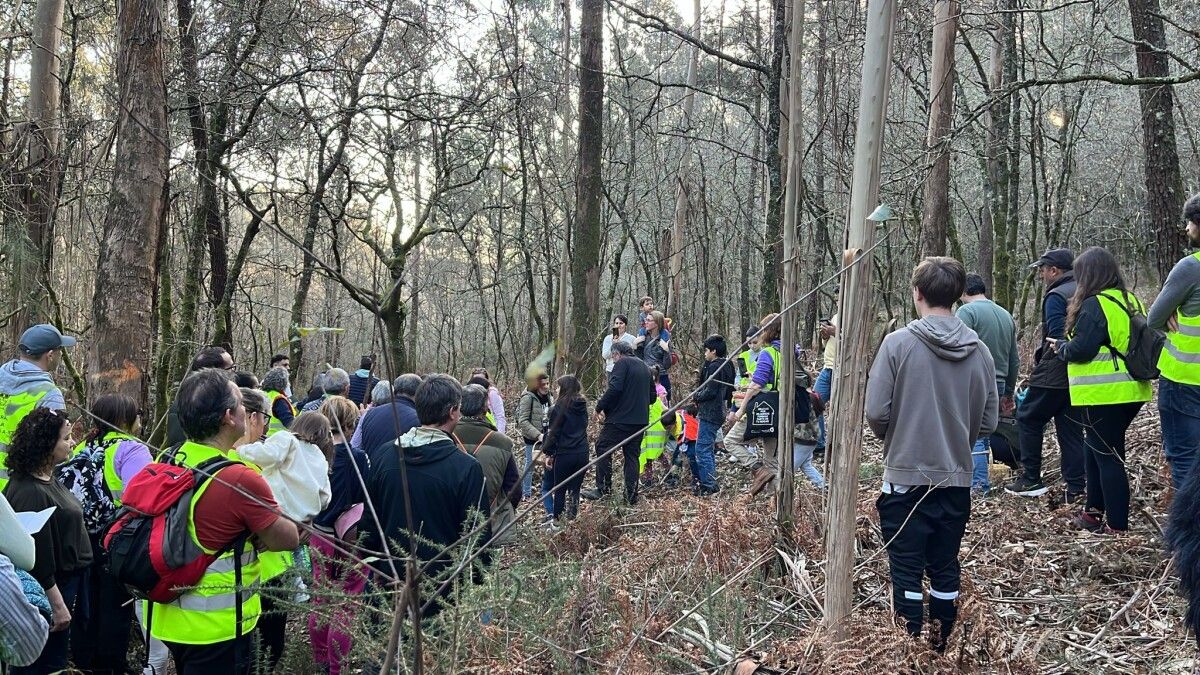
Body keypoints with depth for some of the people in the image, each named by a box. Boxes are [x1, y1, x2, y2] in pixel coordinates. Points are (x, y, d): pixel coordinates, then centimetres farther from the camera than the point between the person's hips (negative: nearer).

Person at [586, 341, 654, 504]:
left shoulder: (622, 363, -6)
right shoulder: (644, 366, 19)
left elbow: (614, 388, -20)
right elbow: (652, 396, 23)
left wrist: (600, 407, -12)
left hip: (620, 418, -8)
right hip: (640, 420, 8)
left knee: (603, 448, 1)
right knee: (632, 455, 11)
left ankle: (604, 489, -1)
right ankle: (631, 496, 11)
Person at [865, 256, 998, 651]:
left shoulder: (898, 342, -13)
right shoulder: (979, 350, -1)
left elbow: (876, 413, -13)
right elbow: (988, 422, 5)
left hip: (906, 478, -4)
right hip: (957, 479, 4)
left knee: (907, 571, 5)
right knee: (945, 569, 15)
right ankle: (942, 649, 24)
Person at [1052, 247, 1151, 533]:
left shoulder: (1095, 304, -14)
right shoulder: (1130, 300, 12)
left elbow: (1081, 350, -19)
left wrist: (1060, 347, 2)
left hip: (1103, 395, -9)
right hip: (1131, 391, 9)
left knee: (1107, 456, -3)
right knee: (1096, 449, 20)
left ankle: (1117, 526, 1)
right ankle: (1094, 510, 28)